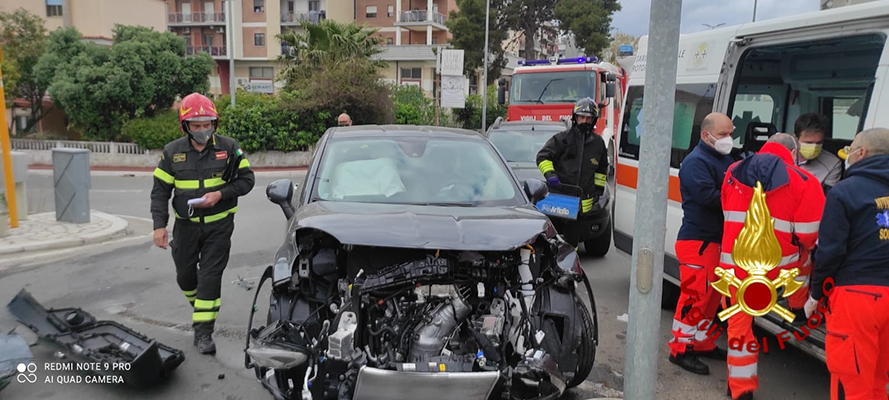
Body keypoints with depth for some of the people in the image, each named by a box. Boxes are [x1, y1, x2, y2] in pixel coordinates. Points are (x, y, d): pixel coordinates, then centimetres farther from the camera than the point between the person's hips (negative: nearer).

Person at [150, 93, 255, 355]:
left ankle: (203, 331, 1)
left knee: (210, 277, -6)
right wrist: (159, 225, -9)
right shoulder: (172, 152, -1)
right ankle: (201, 307, 44)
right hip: (186, 225, 3)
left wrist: (220, 194, -19)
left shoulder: (228, 147, -6)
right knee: (185, 276, 13)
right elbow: (160, 191, 1)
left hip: (219, 225, -3)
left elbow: (246, 179, -3)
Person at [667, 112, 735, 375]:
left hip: (719, 239, 10)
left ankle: (701, 342, 30)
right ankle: (681, 349, 3)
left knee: (713, 294, 17)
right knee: (695, 295, -7)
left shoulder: (726, 161, 18)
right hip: (698, 241, -10)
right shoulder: (696, 162, -13)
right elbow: (708, 196, -25)